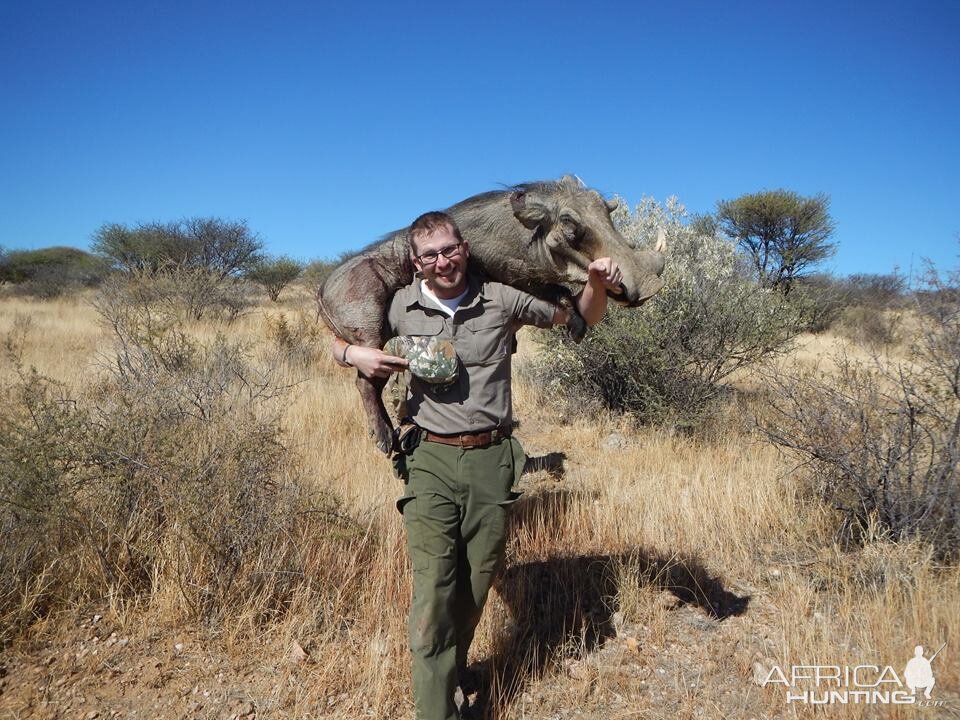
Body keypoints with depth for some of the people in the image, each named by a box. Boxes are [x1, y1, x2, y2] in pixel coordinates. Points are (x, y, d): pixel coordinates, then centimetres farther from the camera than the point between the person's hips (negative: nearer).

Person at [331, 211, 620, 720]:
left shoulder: (502, 299, -1)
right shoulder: (401, 306, -1)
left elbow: (581, 319, 10)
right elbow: (340, 343, 14)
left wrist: (597, 283, -10)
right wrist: (354, 354, -9)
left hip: (493, 459, 1)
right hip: (432, 460, -1)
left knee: (479, 582, 15)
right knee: (433, 590, -7)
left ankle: (455, 670, 42)